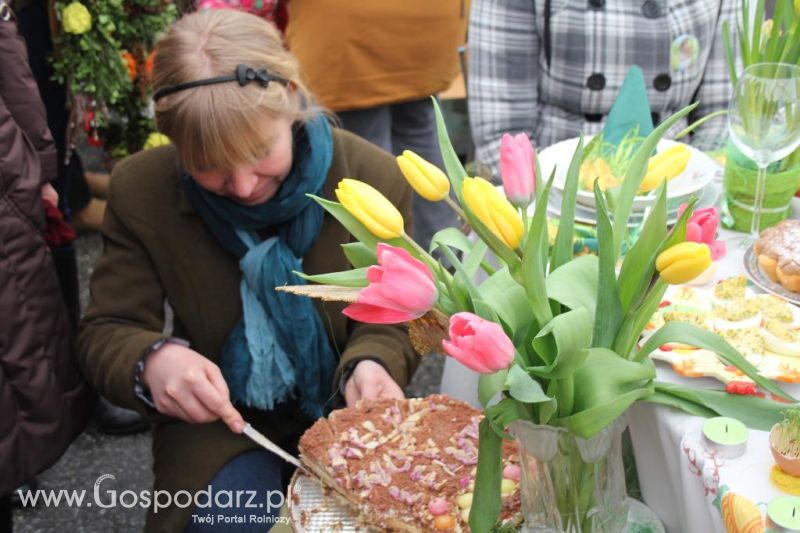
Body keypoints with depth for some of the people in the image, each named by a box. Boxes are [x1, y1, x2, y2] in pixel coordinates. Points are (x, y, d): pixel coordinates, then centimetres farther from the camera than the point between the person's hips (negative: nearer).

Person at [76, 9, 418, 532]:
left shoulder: (376, 178, -16)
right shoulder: (141, 189, -14)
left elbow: (389, 323, -6)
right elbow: (106, 332, -10)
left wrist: (370, 368, -31)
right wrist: (152, 360, -35)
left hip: (343, 410, 1)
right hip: (217, 416, 0)